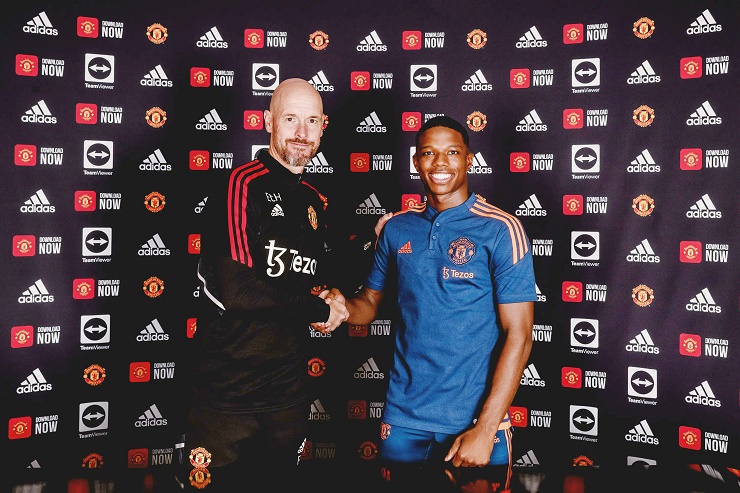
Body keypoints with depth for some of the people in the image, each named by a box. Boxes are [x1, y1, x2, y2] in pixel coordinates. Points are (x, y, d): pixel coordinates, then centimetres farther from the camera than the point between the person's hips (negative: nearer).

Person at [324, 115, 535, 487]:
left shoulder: (500, 230, -9)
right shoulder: (397, 228, 3)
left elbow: (518, 335, -11)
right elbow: (371, 302, 12)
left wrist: (485, 429, -15)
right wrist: (343, 306, -11)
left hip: (475, 420, -3)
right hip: (403, 419, 4)